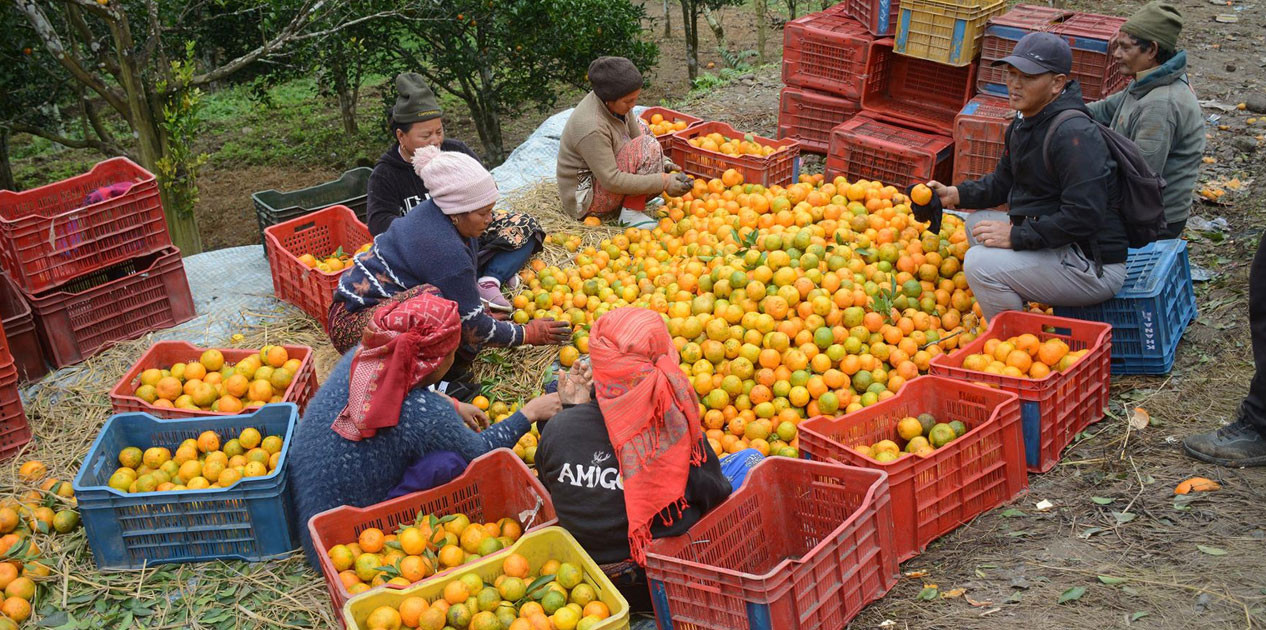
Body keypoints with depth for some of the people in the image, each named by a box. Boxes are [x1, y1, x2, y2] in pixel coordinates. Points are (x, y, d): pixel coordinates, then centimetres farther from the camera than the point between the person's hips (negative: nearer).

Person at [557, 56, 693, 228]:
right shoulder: (591, 128, -33)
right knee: (648, 146, -23)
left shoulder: (614, 103, -8)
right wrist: (663, 182, -29)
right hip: (585, 203, -10)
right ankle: (632, 213, -14)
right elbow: (612, 181, -30)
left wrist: (662, 163, -10)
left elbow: (637, 135, 6)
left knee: (639, 126, 15)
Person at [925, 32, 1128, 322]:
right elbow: (1003, 182, 22)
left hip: (1093, 266, -11)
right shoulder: (1025, 122, 9)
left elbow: (1084, 216, -30)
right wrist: (955, 194, 6)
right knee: (978, 222, 21)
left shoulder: (1075, 134, -23)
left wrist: (1017, 236, -25)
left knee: (981, 263, -23)